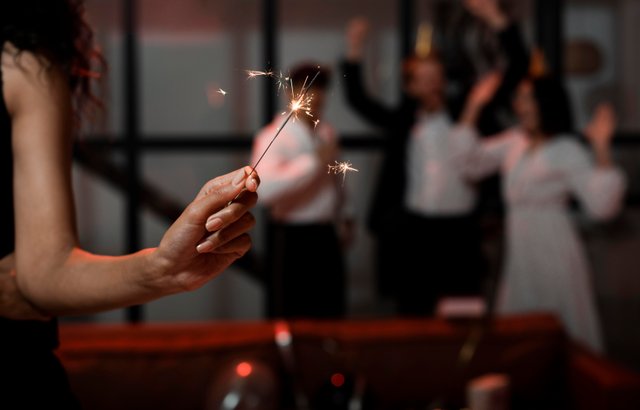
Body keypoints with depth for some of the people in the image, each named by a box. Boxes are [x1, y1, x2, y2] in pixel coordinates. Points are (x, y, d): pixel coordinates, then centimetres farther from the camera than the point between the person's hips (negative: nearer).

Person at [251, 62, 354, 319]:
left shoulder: (328, 133, 10)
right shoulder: (273, 137, -15)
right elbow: (263, 189, -30)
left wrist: (344, 216, 13)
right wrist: (314, 160, -27)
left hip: (326, 235, 7)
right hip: (291, 239, -7)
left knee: (331, 314, 13)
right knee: (290, 316, 0)